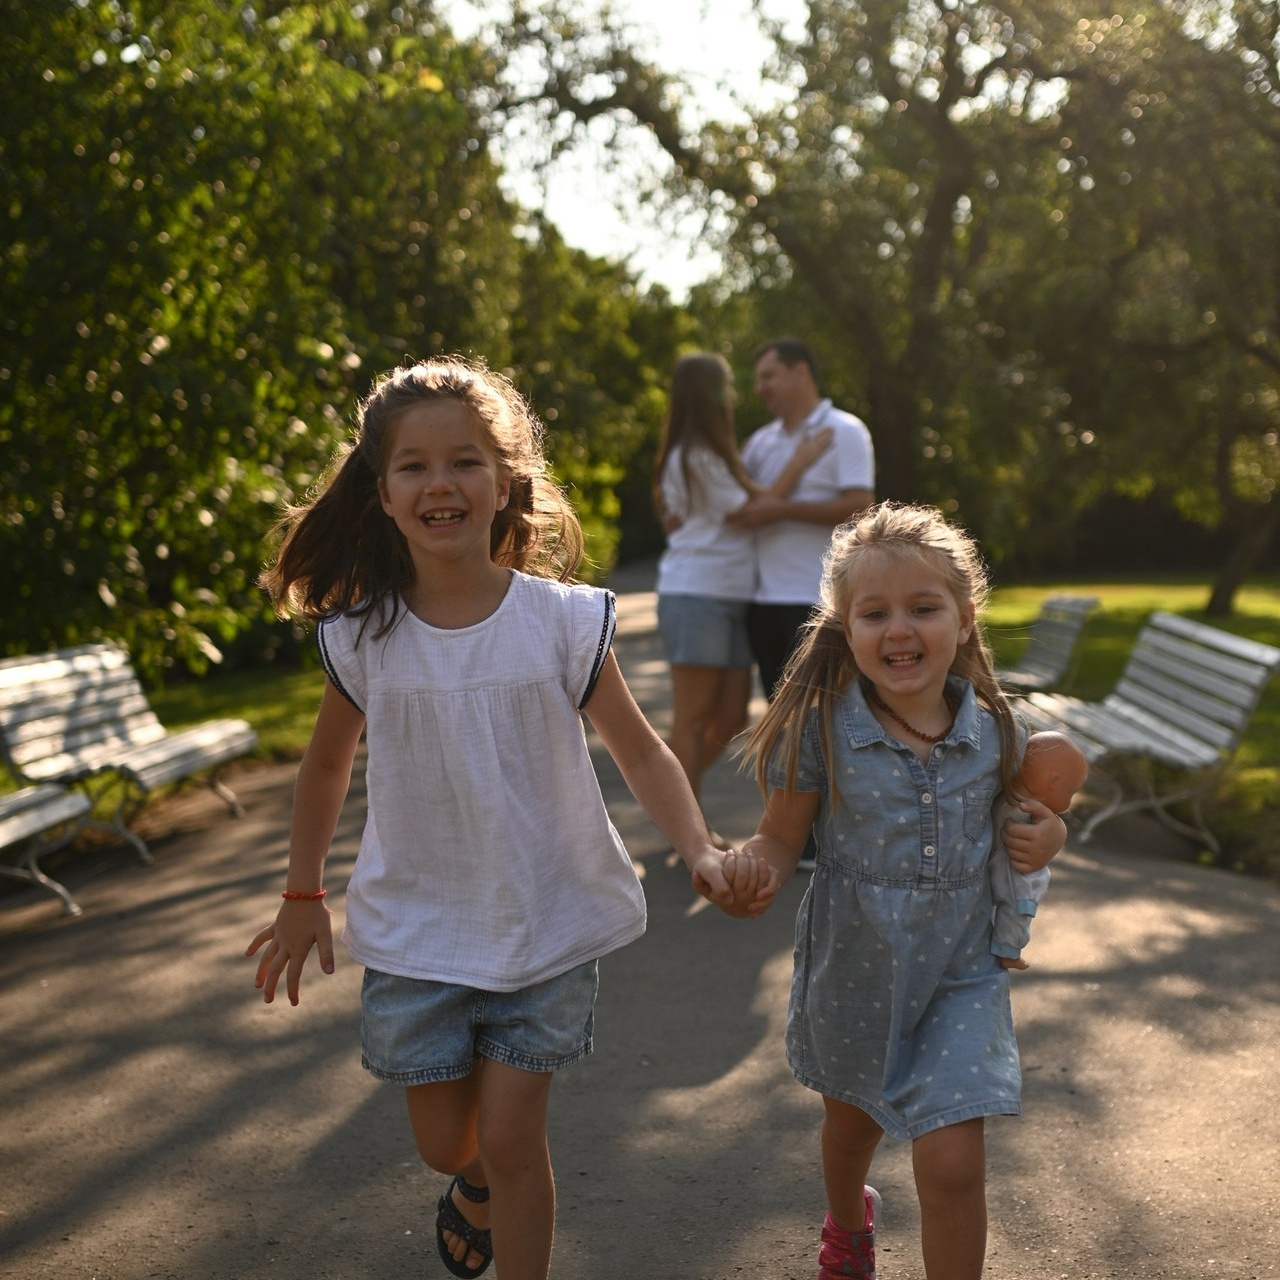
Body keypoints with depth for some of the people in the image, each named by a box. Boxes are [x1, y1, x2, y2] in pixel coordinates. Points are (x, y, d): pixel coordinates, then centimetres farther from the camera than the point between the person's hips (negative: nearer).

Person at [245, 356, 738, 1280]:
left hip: (548, 924, -2)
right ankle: (476, 1181, 49)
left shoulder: (564, 622, -13)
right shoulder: (360, 635, -8)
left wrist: (700, 851, -21)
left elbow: (641, 753, -6)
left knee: (511, 1137, 0)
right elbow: (328, 764, 7)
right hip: (416, 930, 2)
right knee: (443, 1142, 13)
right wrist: (302, 899, 12)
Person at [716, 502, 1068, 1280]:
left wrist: (1048, 831, -13)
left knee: (953, 1163, -11)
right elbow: (782, 839, -12)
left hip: (960, 974, 0)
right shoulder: (821, 733, -20)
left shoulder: (992, 728, -12)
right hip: (853, 968, 0)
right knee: (854, 1121, 27)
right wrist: (754, 871, -34)